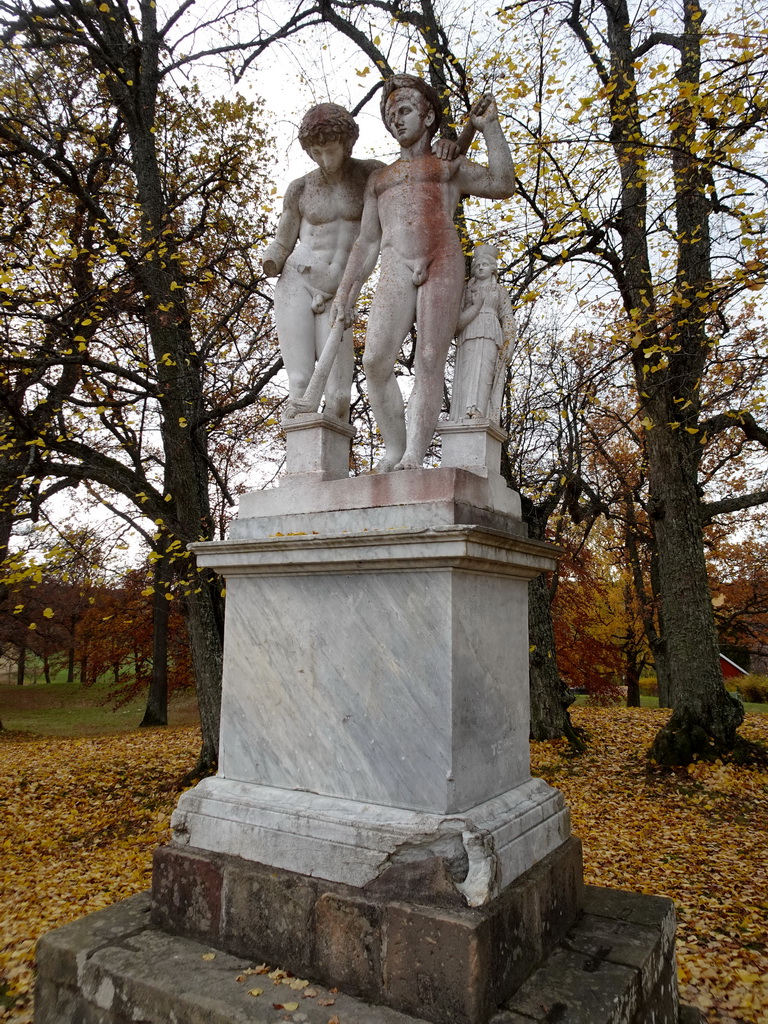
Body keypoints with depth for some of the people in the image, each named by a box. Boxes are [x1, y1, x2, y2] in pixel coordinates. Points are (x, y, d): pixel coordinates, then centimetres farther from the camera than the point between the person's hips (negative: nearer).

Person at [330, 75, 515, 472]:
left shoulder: (450, 167, 24)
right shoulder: (379, 178, 31)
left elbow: (502, 185, 8)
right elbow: (366, 243, 25)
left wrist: (489, 127, 8)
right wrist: (344, 293, 14)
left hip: (442, 265, -2)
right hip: (395, 272, 2)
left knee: (429, 361, -17)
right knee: (376, 360, -18)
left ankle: (414, 456, -22)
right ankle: (394, 451, -11)